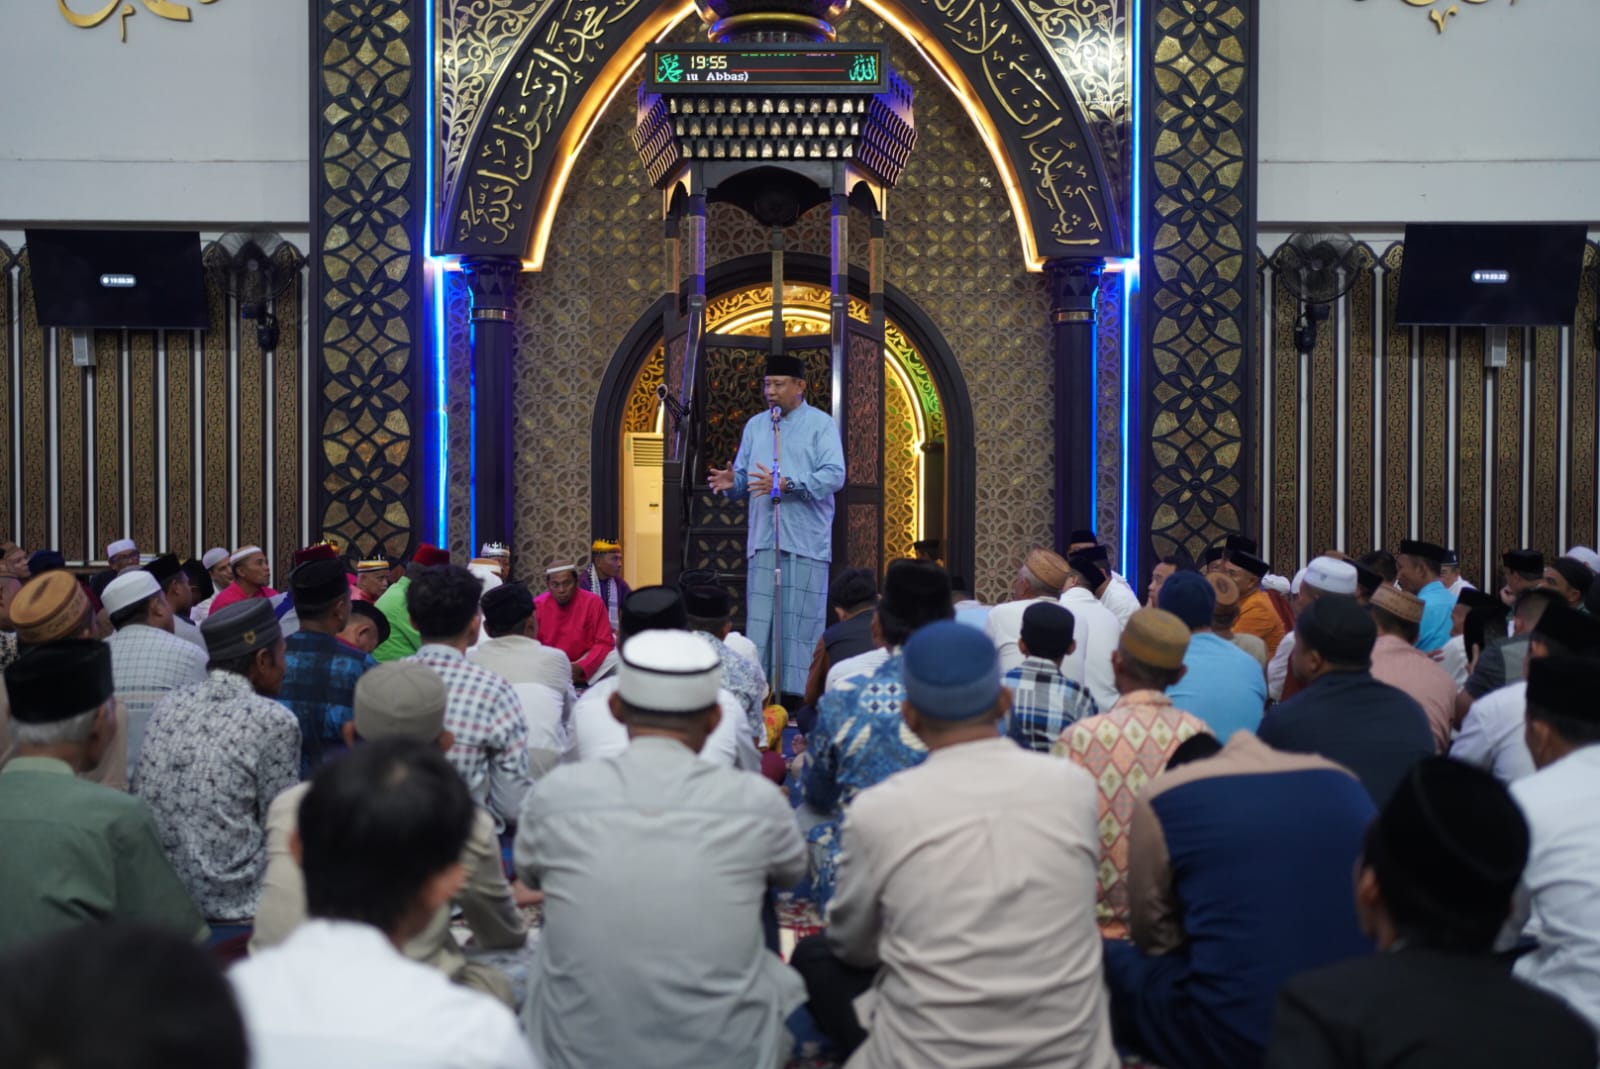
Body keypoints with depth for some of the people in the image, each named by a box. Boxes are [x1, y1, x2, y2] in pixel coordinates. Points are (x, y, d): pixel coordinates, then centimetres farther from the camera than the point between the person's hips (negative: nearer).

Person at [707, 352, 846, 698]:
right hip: (763, 540, 4)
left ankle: (802, 696, 1)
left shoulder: (820, 424, 1)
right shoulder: (755, 426, 16)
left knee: (802, 620, -3)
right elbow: (744, 476, 14)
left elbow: (834, 475, -11)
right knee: (759, 619, 1)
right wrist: (731, 483, -9)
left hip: (805, 541, -4)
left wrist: (787, 485, -21)